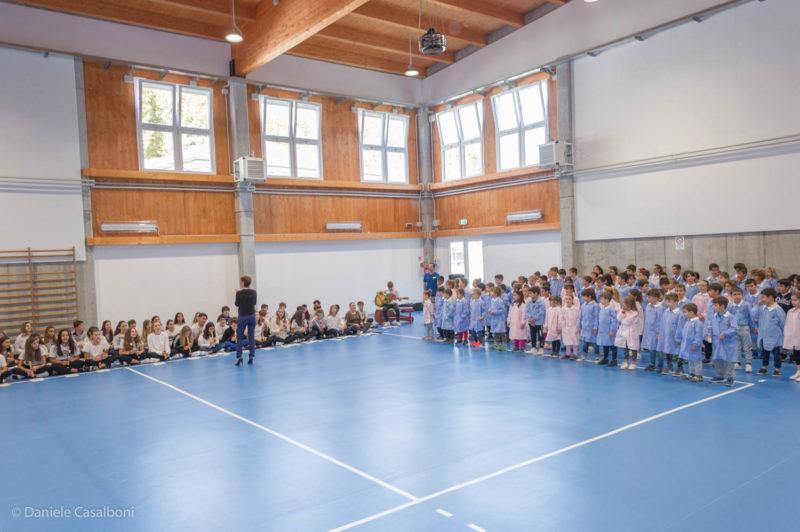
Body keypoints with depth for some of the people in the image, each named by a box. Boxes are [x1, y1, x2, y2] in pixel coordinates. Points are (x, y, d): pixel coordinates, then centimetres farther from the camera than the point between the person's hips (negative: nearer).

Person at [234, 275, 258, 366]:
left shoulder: (239, 293, -11)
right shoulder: (254, 292, 1)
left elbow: (237, 305, 0)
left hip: (243, 316, -3)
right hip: (252, 316, 4)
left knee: (239, 337, 3)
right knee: (251, 336, 6)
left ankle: (239, 357, -5)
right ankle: (251, 357, 6)